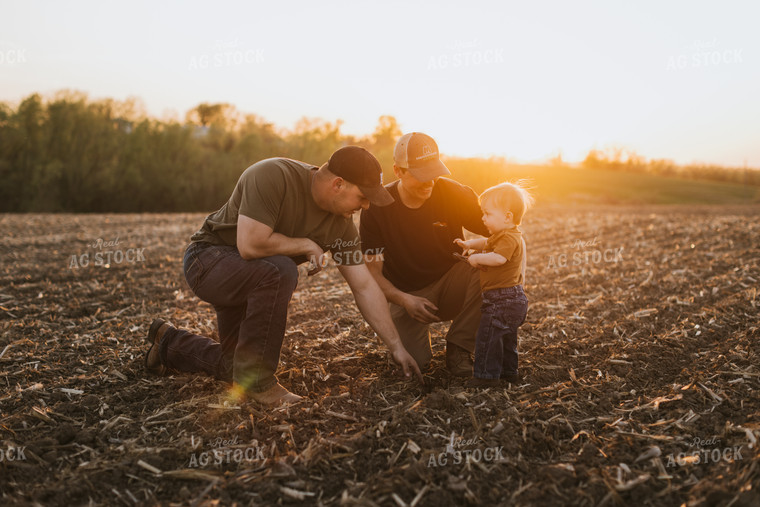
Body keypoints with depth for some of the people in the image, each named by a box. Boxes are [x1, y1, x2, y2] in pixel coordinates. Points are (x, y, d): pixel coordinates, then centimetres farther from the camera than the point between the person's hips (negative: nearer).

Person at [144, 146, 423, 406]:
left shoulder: (341, 224, -12)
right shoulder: (272, 176, -31)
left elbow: (365, 287, -9)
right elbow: (250, 245, -38)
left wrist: (397, 347, -10)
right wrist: (306, 245, -24)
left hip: (257, 281, 7)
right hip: (208, 258, -7)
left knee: (235, 367, 14)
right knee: (279, 271, -36)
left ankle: (170, 343, 42)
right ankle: (255, 379, -19)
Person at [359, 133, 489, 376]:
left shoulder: (455, 194, -12)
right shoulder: (377, 207, -13)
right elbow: (371, 272, -11)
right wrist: (403, 299, -29)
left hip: (451, 286, 1)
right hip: (406, 294, -1)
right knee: (413, 361, -25)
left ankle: (458, 347, -13)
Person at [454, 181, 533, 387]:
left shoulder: (509, 238, -19)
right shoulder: (504, 236, 15)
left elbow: (498, 258, -35)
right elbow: (487, 243, 30)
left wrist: (476, 258, -20)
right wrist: (470, 244, 14)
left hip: (504, 299, -11)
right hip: (512, 300, 11)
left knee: (487, 335, -7)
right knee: (507, 336, 21)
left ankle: (486, 375, -1)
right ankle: (509, 370, 33)